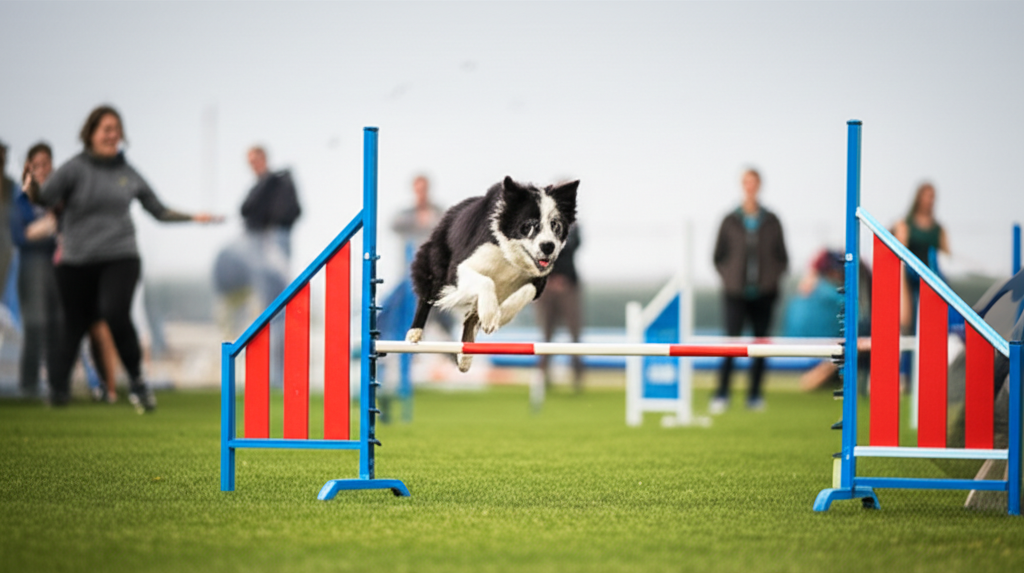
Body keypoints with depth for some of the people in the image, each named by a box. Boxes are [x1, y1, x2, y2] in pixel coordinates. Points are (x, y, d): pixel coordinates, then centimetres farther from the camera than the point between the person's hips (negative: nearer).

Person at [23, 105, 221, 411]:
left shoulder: (128, 174, 9)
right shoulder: (76, 168, -1)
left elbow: (159, 211, 18)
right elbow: (45, 197, -13)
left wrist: (193, 217, 9)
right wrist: (32, 188, -34)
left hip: (120, 259, 1)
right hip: (77, 262, -1)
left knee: (115, 313, -23)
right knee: (76, 323, 4)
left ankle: (136, 381, -10)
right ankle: (58, 386, 25)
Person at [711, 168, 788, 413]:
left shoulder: (771, 222, 5)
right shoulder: (730, 222, 2)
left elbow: (782, 257, 12)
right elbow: (718, 257, 9)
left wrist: (772, 278, -2)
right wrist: (728, 279, -1)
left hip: (764, 294, 2)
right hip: (736, 293, -2)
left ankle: (755, 396, 11)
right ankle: (721, 395, -12)